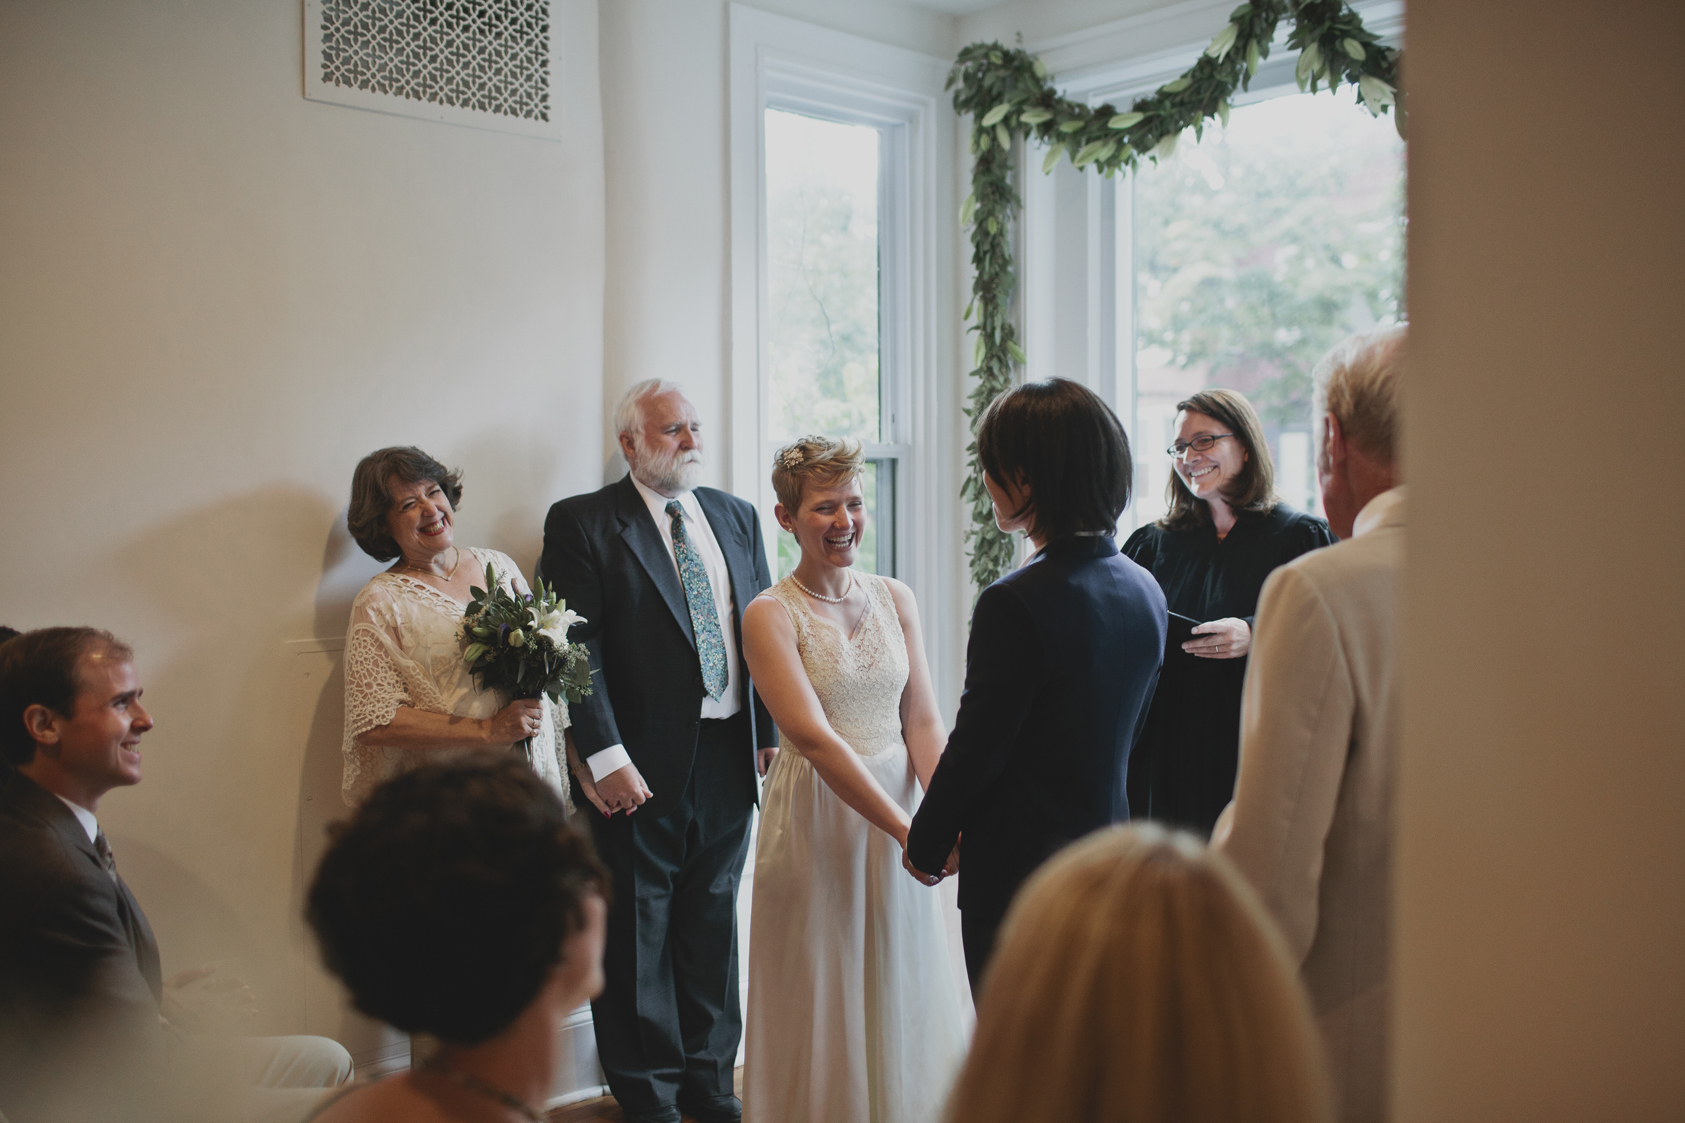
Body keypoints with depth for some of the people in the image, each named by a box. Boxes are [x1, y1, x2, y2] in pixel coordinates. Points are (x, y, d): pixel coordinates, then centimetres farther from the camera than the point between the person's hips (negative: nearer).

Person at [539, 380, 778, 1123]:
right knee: (638, 934, 7)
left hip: (729, 756, 5)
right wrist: (605, 757, -19)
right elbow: (577, 648, -12)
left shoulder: (737, 516, 12)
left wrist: (770, 734, 6)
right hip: (641, 766, -5)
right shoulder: (581, 524, -5)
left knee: (713, 925, 16)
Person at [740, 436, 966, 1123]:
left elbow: (921, 720, -1)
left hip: (900, 815, 5)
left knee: (901, 994, 15)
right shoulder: (770, 615, -10)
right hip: (817, 819, -4)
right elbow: (814, 738, -19)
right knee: (823, 996, 8)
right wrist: (905, 828, -25)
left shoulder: (895, 599, 4)